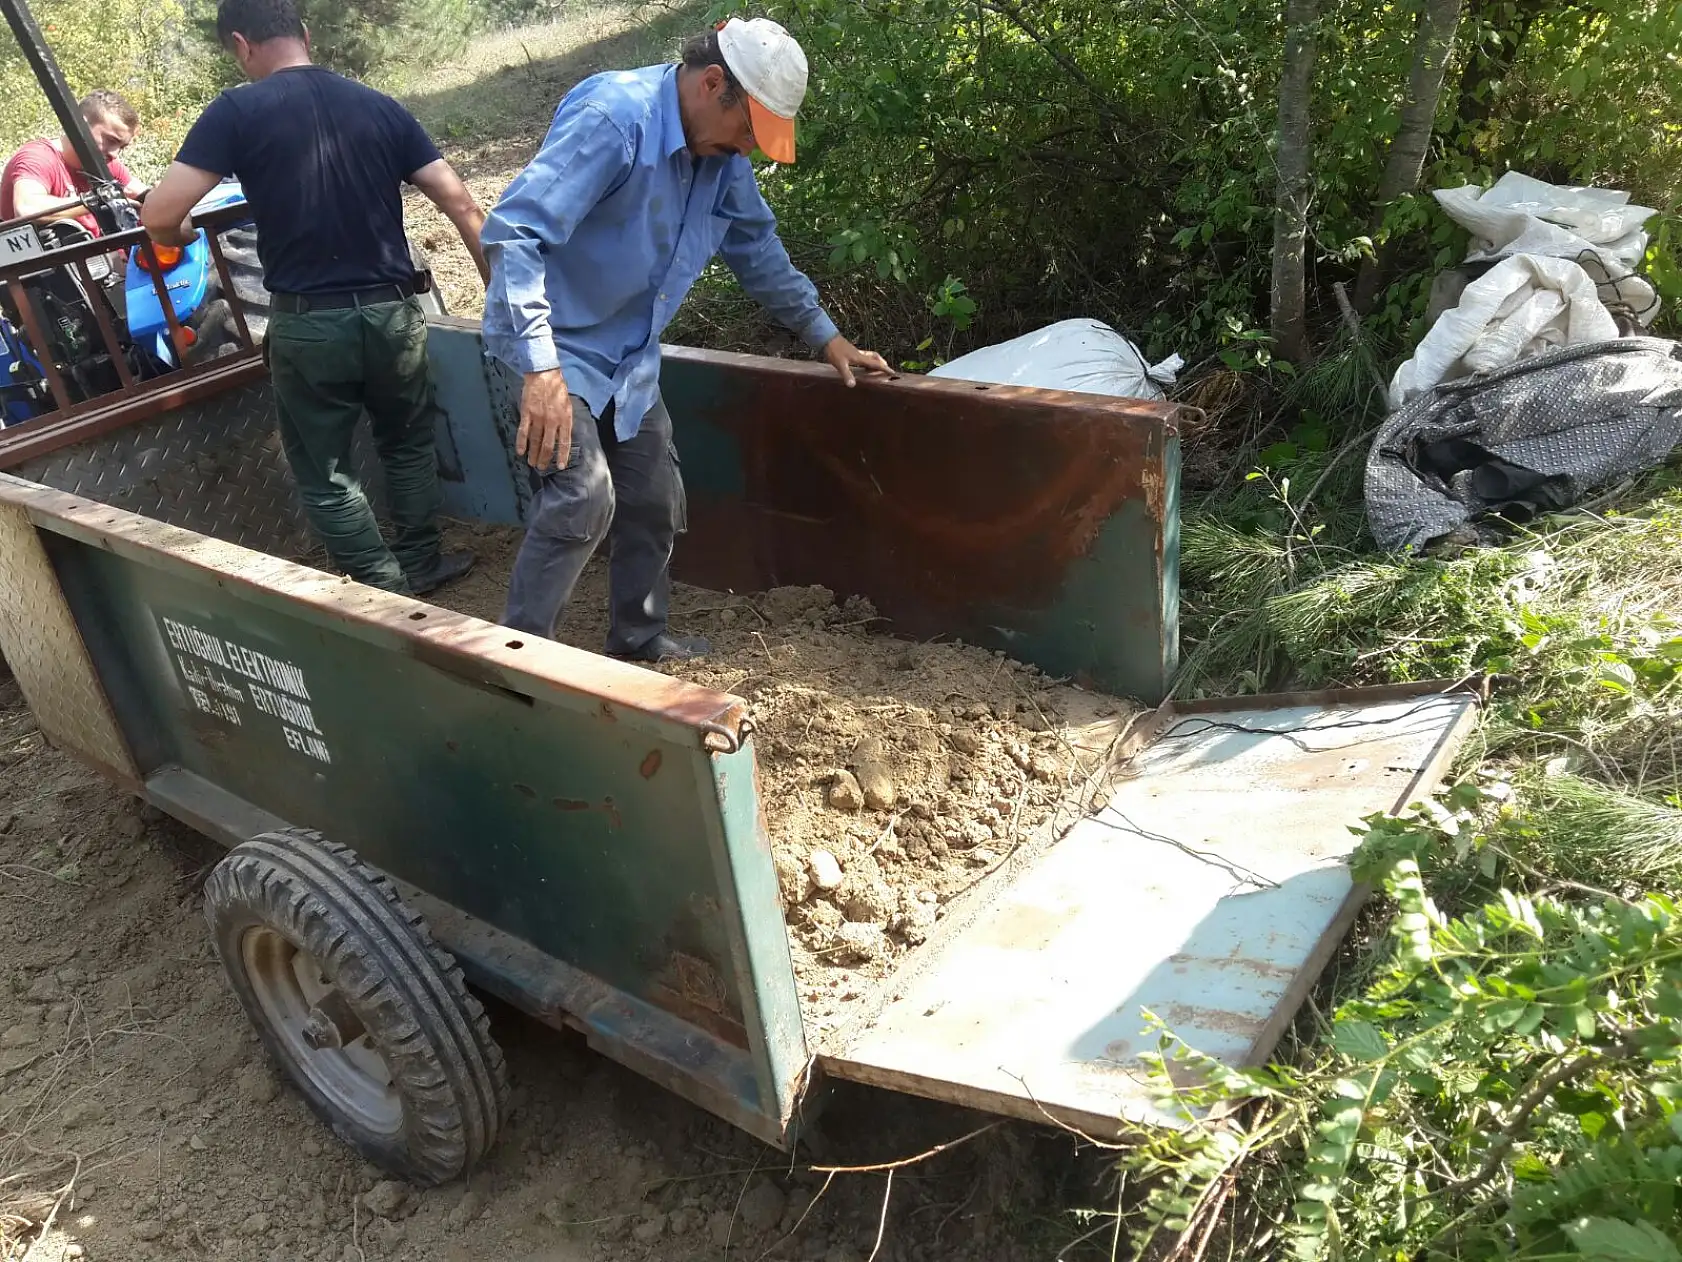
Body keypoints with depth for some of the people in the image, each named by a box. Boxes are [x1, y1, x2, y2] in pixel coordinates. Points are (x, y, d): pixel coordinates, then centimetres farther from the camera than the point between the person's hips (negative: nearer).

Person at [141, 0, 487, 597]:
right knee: (408, 443, 25)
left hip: (307, 325, -3)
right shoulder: (379, 106, 4)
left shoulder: (237, 111, -6)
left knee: (325, 472, 13)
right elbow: (459, 201, 1)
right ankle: (420, 566, 34)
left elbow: (159, 217, -11)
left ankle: (388, 593, 17)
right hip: (392, 312, 4)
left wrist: (184, 235, 12)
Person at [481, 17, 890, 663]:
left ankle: (638, 636, 29)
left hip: (631, 358, 8)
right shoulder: (613, 117, -25)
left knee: (654, 502, 10)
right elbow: (514, 231, -31)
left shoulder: (724, 156, 0)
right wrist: (540, 367, -39)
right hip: (556, 346, -8)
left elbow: (757, 247, 17)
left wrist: (825, 336, 17)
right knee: (584, 496, -21)